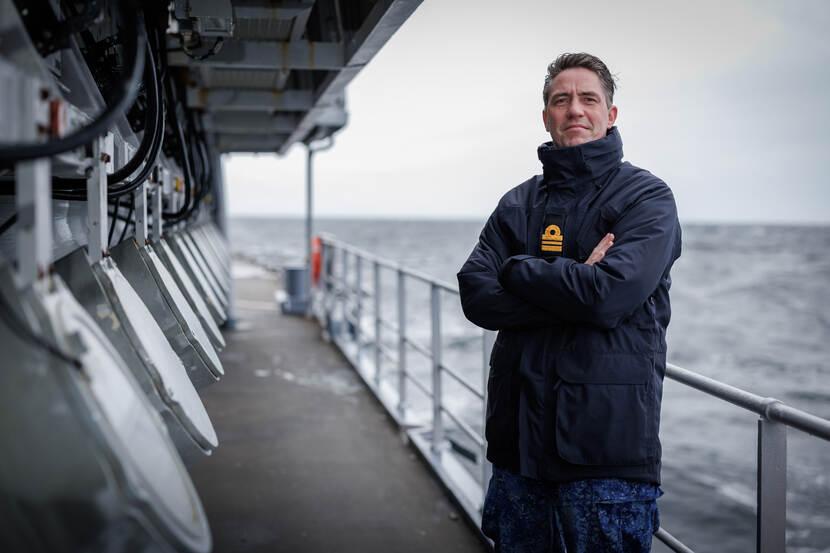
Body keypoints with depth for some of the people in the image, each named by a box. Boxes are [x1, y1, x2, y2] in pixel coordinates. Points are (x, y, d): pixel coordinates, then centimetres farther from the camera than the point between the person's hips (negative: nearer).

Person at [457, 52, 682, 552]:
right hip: (518, 437, 5)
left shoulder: (647, 197, -2)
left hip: (608, 445, -5)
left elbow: (609, 296, -19)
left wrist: (517, 268, -5)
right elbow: (476, 297, -2)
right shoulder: (518, 204, 12)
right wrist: (574, 283, -14)